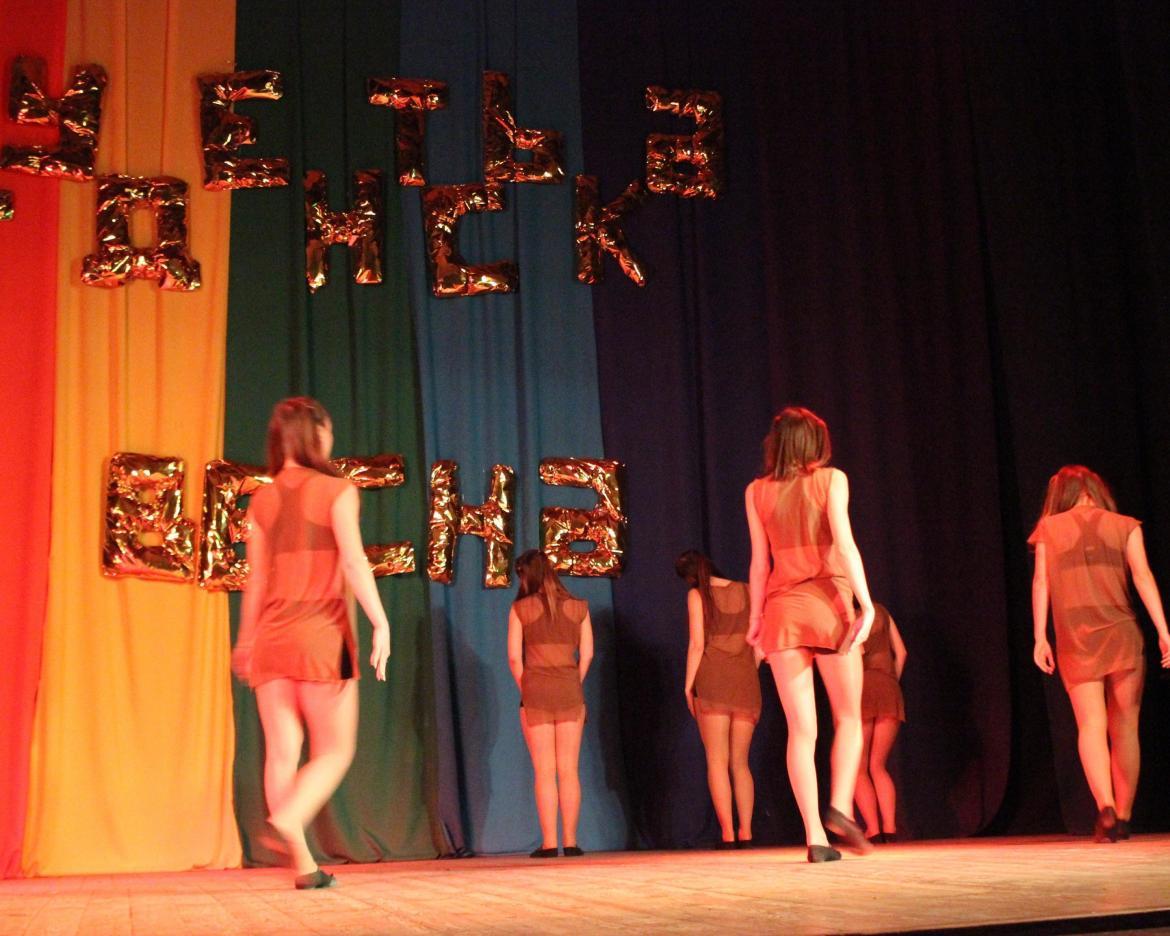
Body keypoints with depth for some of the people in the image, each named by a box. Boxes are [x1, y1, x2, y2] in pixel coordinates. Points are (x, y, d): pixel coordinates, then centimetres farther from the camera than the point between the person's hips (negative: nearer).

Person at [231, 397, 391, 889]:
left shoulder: (262, 500, 9)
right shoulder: (336, 490, -3)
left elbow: (256, 579, 11)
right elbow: (354, 562, -12)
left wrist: (245, 639, 20)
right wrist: (381, 623, -11)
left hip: (271, 638, 4)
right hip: (320, 633, -4)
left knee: (282, 753, 5)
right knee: (334, 751, 4)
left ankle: (304, 863, 4)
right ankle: (285, 821, -20)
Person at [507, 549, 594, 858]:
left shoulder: (520, 608, -2)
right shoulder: (578, 607, 5)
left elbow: (514, 657, -4)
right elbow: (587, 654, 4)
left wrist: (526, 692, 6)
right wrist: (573, 687, 11)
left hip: (536, 691, -2)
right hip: (570, 692, 2)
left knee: (544, 772, 1)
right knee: (569, 771, 5)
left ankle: (549, 842, -1)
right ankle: (570, 841, 5)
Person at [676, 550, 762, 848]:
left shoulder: (697, 595, 0)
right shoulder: (746, 591, 9)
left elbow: (697, 644, -6)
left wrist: (688, 686, -1)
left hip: (713, 682, -3)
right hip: (746, 683, 3)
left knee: (717, 761, -1)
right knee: (740, 762, 10)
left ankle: (727, 834, -8)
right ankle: (746, 832, 1)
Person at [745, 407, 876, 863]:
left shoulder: (757, 491, 8)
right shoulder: (830, 479, 1)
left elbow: (759, 561, 8)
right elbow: (844, 543, -10)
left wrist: (756, 617, 15)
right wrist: (866, 603, -12)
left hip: (782, 609, 2)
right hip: (828, 604, -2)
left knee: (802, 728, 3)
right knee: (848, 718, 12)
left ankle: (814, 834, -2)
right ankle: (839, 807, -8)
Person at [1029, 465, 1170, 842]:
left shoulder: (1048, 529, 10)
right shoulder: (1125, 526, 9)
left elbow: (1041, 581, 2)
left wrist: (1040, 637, -1)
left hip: (1075, 640, 0)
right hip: (1122, 634, 1)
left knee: (1091, 726, -6)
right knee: (1124, 727, 10)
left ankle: (1106, 808, -26)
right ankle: (1123, 818, 13)